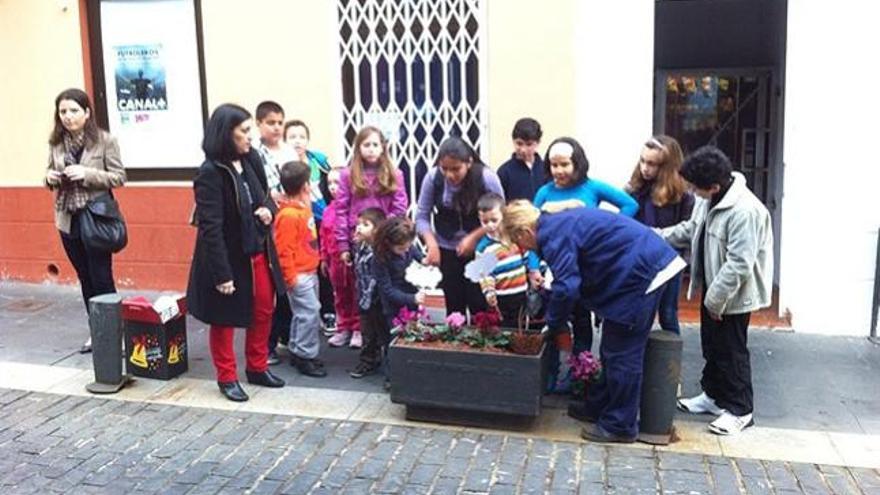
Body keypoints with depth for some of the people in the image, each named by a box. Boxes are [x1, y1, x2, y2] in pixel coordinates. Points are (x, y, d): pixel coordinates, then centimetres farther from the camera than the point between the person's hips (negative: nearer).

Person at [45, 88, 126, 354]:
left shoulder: (105, 140, -8)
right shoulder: (56, 143, 5)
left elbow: (119, 177, -8)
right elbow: (51, 175, 15)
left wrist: (87, 174, -21)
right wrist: (50, 178, -8)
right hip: (68, 220, 5)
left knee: (101, 279, -1)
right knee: (85, 279, 13)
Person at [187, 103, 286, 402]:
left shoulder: (251, 160, 1)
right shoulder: (210, 173, -20)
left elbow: (265, 195, 16)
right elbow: (210, 228, -22)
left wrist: (268, 209, -8)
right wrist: (222, 273, -23)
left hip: (258, 252, 7)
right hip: (228, 257, -7)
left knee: (263, 311, 16)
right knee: (224, 319, 10)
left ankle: (257, 368, 35)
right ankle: (227, 378, 26)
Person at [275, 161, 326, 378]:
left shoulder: (304, 208, 9)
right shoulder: (288, 215, -20)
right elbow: (284, 251, -21)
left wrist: (318, 260, 21)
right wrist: (291, 277, -20)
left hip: (310, 271, 10)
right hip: (299, 275, -10)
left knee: (304, 313, 16)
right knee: (309, 312, -7)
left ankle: (297, 352, 28)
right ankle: (305, 356, 4)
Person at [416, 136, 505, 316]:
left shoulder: (486, 177, -17)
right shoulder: (433, 177, -13)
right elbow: (422, 216, -5)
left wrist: (473, 237, -18)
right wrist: (432, 244, -18)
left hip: (479, 250, -2)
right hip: (446, 250, 2)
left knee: (480, 306, -4)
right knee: (454, 306, 8)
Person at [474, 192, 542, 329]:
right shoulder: (483, 247, -10)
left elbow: (528, 256, 12)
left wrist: (534, 273, 9)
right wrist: (489, 292, -27)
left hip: (522, 293, 4)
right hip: (501, 298, -3)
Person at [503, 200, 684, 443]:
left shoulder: (553, 234, -16)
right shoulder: (560, 223, 15)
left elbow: (566, 287, -22)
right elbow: (573, 279, 22)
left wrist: (557, 326, -6)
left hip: (639, 271, -10)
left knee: (621, 353, 0)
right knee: (613, 349, 19)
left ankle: (620, 426, 11)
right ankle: (599, 406, 31)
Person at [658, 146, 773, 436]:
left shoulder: (745, 211, -30)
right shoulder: (709, 199, -1)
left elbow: (739, 264, -30)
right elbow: (690, 230, 14)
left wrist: (716, 299, -24)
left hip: (734, 296, -9)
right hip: (713, 290, 9)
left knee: (731, 351, 4)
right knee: (711, 346, 20)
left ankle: (740, 410, 19)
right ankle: (713, 395, 37)